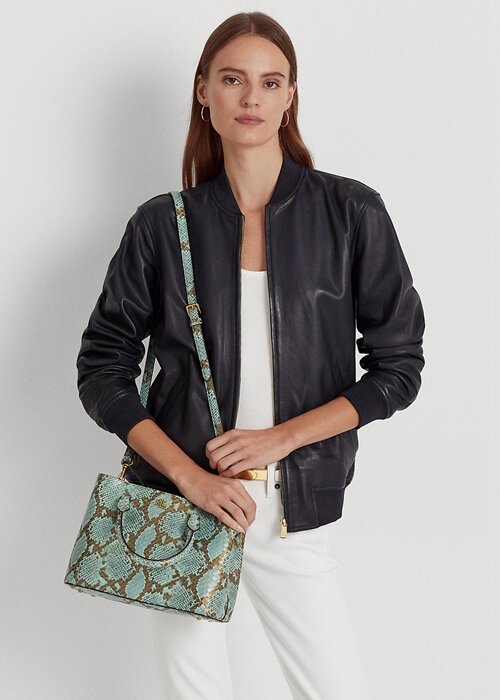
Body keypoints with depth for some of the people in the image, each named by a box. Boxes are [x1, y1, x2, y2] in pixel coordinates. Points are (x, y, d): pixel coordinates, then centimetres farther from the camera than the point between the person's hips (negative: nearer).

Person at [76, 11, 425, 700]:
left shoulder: (351, 212, -2)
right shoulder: (163, 225, 0)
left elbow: (398, 366, 0)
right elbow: (102, 367, 2)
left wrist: (280, 437, -10)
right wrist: (190, 475, -11)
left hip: (297, 507, 0)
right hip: (181, 498, 1)